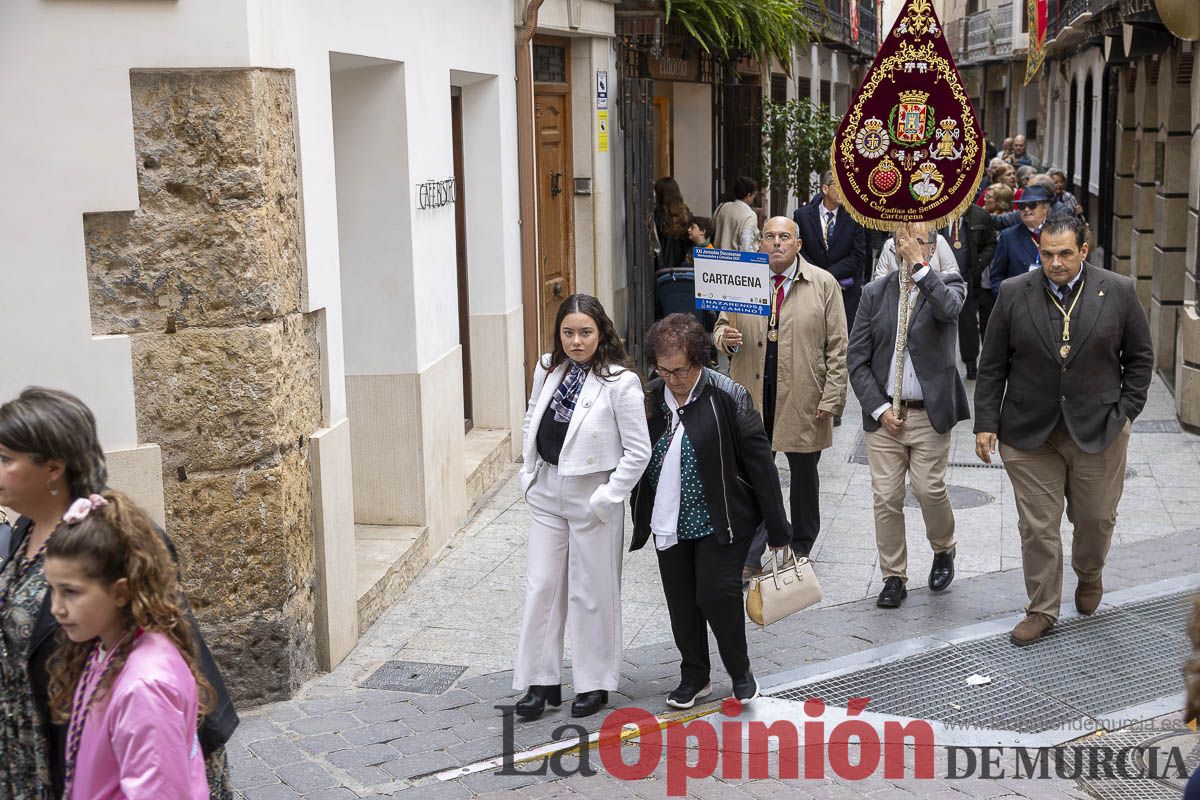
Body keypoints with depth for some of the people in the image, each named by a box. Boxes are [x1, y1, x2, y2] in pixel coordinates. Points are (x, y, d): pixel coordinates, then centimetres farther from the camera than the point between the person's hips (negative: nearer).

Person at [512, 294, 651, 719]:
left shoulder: (620, 382, -16)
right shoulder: (548, 369, 1)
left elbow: (638, 452, -13)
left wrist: (607, 498, -15)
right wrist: (530, 472, 9)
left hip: (592, 496, -5)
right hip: (546, 492, 5)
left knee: (592, 591, 6)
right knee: (541, 586, 8)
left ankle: (595, 683, 22)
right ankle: (541, 681, 19)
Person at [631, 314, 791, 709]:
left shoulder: (727, 397, -14)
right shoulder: (651, 397, -1)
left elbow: (760, 463, -11)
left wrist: (777, 528, -10)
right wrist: (640, 520, 10)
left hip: (720, 521, -5)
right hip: (670, 524, 5)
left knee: (716, 593, -10)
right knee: (681, 602, 11)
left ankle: (741, 672, 14)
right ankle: (694, 676, 29)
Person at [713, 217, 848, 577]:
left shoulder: (823, 284, -1)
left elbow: (836, 347, -2)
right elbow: (721, 326, 14)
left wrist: (832, 398, -9)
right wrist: (725, 338, -11)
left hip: (803, 399, -1)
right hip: (752, 398, 1)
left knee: (804, 474, 14)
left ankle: (801, 548, 32)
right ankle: (749, 558, 8)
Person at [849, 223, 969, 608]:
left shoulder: (947, 283, -1)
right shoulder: (876, 292, 4)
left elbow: (948, 308, -28)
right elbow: (857, 359, 3)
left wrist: (919, 265, -26)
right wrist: (879, 408, -5)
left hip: (929, 414, -2)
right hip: (883, 413, 2)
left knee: (930, 490, -4)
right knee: (886, 498, 3)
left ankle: (943, 550, 26)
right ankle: (893, 577, 16)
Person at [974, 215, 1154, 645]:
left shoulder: (1118, 292, -3)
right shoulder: (1014, 293, -3)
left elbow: (1139, 357, 7)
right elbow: (992, 365, 1)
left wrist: (1125, 411, 1)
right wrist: (986, 423, -3)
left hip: (1098, 431, 0)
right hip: (1029, 432, 0)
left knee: (1095, 517, 13)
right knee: (1038, 527, 3)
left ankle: (1089, 573, 44)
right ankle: (1042, 609, 18)